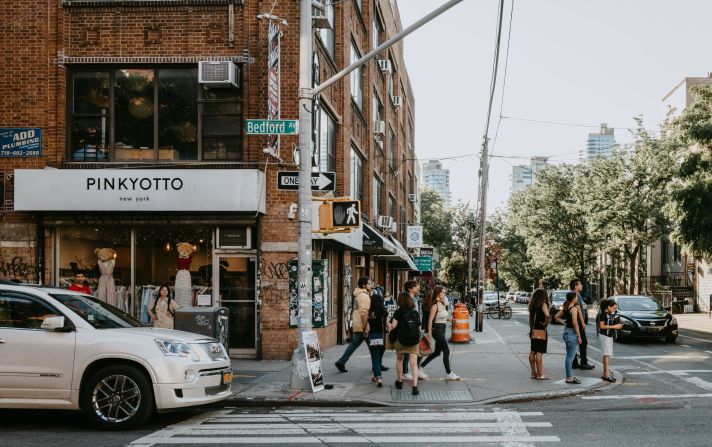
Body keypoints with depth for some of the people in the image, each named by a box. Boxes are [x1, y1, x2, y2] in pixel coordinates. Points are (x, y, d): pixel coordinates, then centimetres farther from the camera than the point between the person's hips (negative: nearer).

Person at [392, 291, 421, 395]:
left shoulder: (398, 312, -6)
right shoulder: (415, 313, 5)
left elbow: (393, 326, -12)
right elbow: (419, 328, 9)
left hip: (401, 340, -2)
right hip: (414, 340, 2)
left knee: (399, 359, 22)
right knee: (414, 363, -2)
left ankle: (399, 381, 31)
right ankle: (415, 386, -14)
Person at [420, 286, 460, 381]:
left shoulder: (443, 304, 12)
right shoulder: (435, 305, -14)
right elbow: (430, 320, -16)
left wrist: (449, 319, 3)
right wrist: (429, 334, -18)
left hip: (442, 330, 9)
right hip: (437, 329, -9)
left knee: (437, 352, 13)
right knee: (446, 351, -5)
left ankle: (420, 368, 22)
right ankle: (449, 373, 3)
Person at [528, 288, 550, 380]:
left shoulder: (532, 305, 8)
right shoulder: (543, 304, -13)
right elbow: (547, 315, -31)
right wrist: (546, 323, -14)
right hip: (541, 330, -8)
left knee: (533, 352, 13)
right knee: (539, 352, -5)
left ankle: (533, 373, 20)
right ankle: (540, 375, -1)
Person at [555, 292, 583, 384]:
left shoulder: (566, 308, 9)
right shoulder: (574, 308, -16)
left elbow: (556, 317, 18)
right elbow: (575, 323, -21)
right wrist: (579, 336, -17)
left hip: (566, 331, 9)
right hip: (572, 332, -9)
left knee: (569, 356, 15)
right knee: (570, 356, -4)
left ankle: (570, 376, 22)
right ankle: (569, 378, 0)